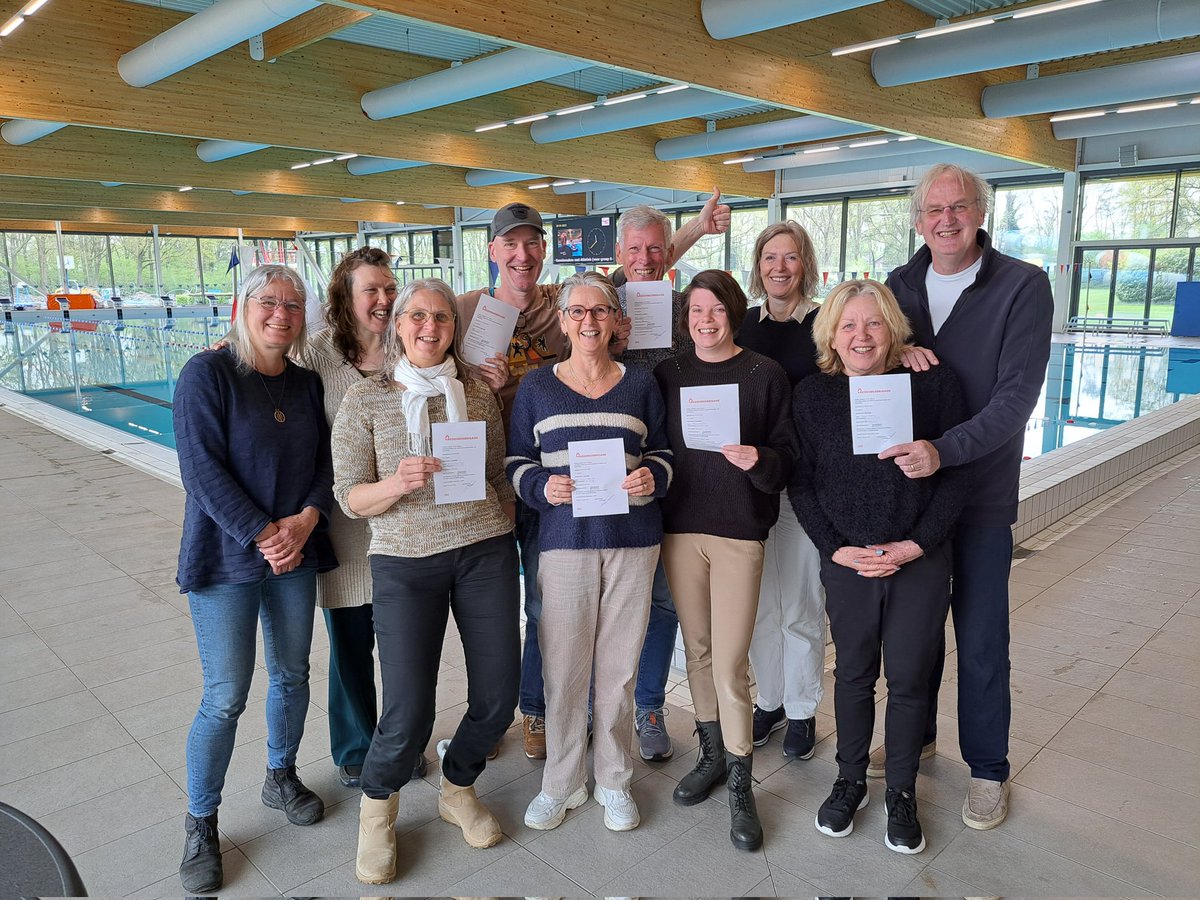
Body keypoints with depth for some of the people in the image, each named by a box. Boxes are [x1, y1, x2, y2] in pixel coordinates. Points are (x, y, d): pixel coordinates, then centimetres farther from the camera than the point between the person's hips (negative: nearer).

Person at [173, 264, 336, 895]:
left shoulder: (307, 385, 6)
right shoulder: (206, 374, -10)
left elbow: (326, 462, 5)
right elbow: (202, 468, -16)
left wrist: (306, 519, -13)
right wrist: (262, 536, -19)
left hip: (297, 553, 5)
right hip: (226, 559, -5)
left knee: (292, 673, 16)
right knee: (226, 698, -1)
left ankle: (281, 777, 40)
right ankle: (200, 824, 21)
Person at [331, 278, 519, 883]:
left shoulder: (478, 394, 8)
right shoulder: (364, 401, 1)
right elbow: (349, 498, -1)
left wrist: (506, 543, 13)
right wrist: (397, 484, -20)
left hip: (485, 551, 3)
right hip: (405, 563, -3)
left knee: (498, 696, 5)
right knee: (408, 714, -6)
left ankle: (457, 791, 35)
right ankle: (376, 809, 27)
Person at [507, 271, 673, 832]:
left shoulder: (640, 385, 8)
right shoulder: (536, 387, 6)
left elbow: (663, 453, 12)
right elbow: (516, 461, 7)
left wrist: (653, 477, -10)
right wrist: (542, 486, -13)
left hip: (633, 541, 1)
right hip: (564, 540, -1)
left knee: (619, 665, 9)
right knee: (563, 666, 3)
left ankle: (614, 782, 27)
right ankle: (561, 783, 24)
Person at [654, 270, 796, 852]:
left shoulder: (765, 374, -1)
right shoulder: (668, 374, 7)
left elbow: (787, 453, -2)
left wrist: (758, 460, -21)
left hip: (739, 531, -3)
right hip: (679, 527, 3)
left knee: (729, 663, -3)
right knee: (697, 649, 14)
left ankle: (740, 786, 13)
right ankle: (712, 753, 33)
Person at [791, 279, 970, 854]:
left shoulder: (932, 385, -5)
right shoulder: (811, 395, -2)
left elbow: (956, 474, -3)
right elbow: (800, 484, 1)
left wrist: (917, 545, -10)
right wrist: (836, 548, -8)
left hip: (921, 560, -1)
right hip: (847, 561, 1)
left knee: (909, 678, 8)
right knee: (853, 674, 13)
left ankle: (902, 793, 29)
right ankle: (850, 781, 33)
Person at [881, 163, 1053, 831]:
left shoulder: (1024, 286, -9)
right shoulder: (898, 287, 6)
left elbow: (1018, 393, -17)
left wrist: (944, 451, -31)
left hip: (982, 493, -4)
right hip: (903, 485, 4)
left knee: (981, 642, 7)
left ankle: (988, 768, 27)